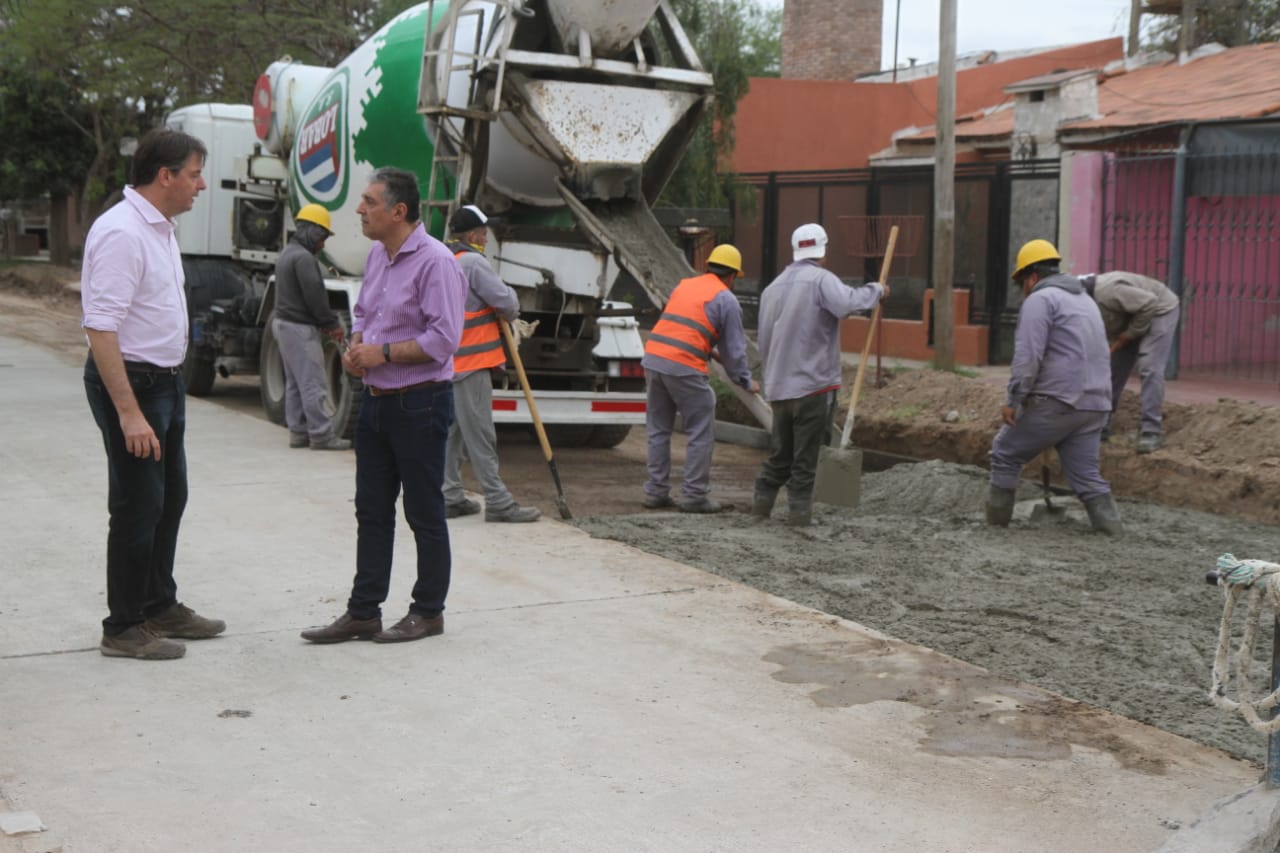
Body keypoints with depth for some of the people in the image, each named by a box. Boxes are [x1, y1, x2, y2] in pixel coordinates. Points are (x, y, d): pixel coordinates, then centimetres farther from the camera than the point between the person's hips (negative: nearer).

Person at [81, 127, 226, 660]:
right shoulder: (121, 233, -21)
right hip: (130, 381, -10)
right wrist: (128, 412, -29)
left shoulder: (159, 228, 11)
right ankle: (123, 629, 10)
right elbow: (100, 328, -26)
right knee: (138, 507, -2)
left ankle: (160, 607, 32)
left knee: (169, 499, 18)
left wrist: (169, 386, 18)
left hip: (165, 381, 10)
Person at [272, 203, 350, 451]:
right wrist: (332, 324, -9)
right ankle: (321, 434, -7)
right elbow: (315, 296, -20)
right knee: (314, 383, -8)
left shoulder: (287, 254, 15)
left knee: (295, 382, 13)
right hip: (300, 328, -11)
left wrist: (324, 324, 9)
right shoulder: (304, 258, -18)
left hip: (283, 323, 11)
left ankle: (298, 431, 16)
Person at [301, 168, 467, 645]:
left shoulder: (434, 261, -15)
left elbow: (444, 338, -21)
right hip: (376, 400, 9)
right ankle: (363, 613, 19)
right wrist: (354, 347, 4)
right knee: (371, 511, 11)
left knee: (424, 513, 3)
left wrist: (383, 353, -17)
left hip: (420, 403, -9)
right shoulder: (377, 256, 12)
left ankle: (428, 612, 15)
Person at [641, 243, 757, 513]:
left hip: (653, 357, 7)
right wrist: (746, 381, 16)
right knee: (701, 434, 4)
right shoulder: (726, 299, 2)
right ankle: (694, 496, 4)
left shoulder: (683, 286, 21)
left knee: (658, 430, 15)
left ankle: (656, 492, 18)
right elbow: (734, 347, 3)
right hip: (684, 367, -7)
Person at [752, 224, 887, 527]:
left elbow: (763, 339, 17)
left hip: (779, 386, 7)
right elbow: (848, 302, -28)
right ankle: (799, 511, 4)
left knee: (780, 451, 17)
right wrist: (876, 290, -11)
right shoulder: (820, 279, -9)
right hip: (813, 384, -7)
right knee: (805, 456, 1)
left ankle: (761, 503, 18)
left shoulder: (773, 287, 15)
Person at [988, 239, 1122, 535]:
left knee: (1005, 455, 7)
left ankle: (996, 524, 12)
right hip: (1094, 405, 8)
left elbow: (1028, 356, -15)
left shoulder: (1040, 299, -4)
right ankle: (1113, 530, -1)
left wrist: (1013, 400, -14)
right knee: (1086, 475, 8)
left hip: (1056, 402, -8)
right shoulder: (1085, 299, 24)